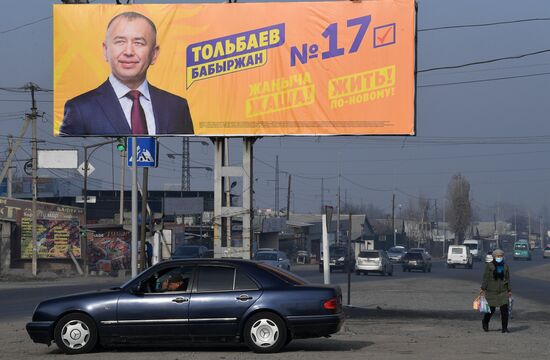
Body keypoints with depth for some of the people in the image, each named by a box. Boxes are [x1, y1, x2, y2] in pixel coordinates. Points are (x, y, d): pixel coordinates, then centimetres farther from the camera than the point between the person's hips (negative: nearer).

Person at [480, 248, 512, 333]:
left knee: (504, 309, -8)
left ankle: (504, 328, -1)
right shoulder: (489, 266, -3)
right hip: (492, 291, -2)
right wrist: (483, 289, -9)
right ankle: (485, 322, 34)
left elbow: (508, 279, 10)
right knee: (491, 309, 5)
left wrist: (509, 291, 6)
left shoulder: (505, 266, 6)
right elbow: (485, 278, -4)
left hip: (503, 291, 2)